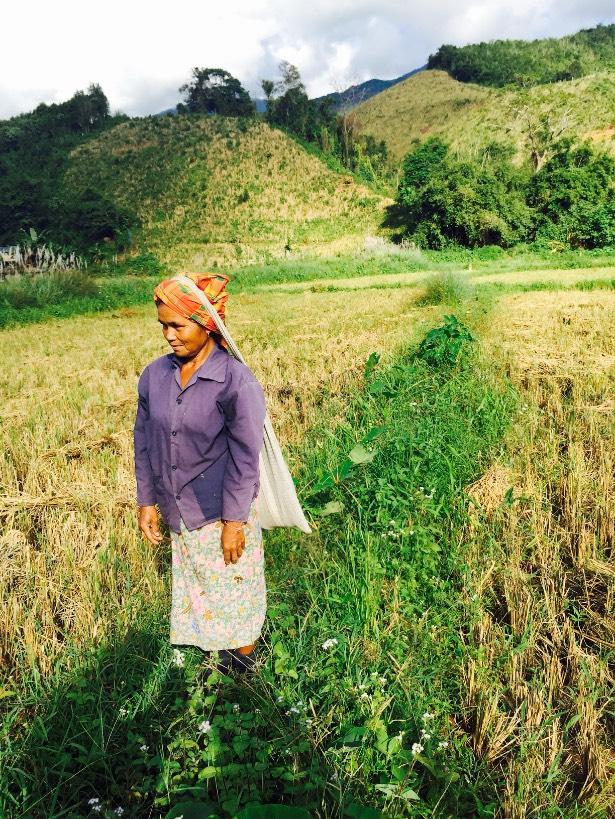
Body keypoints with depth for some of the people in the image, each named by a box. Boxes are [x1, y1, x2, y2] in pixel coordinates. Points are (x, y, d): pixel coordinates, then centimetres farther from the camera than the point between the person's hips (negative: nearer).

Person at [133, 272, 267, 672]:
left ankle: (243, 665, 35)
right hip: (180, 515, 5)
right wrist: (147, 500, 6)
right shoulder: (154, 376, -2)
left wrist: (234, 520, -15)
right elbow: (145, 440, 6)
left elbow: (245, 456, -16)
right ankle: (218, 660, 40)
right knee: (195, 590, 19)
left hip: (223, 515, -5)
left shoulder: (236, 380, -18)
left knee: (235, 592, 12)